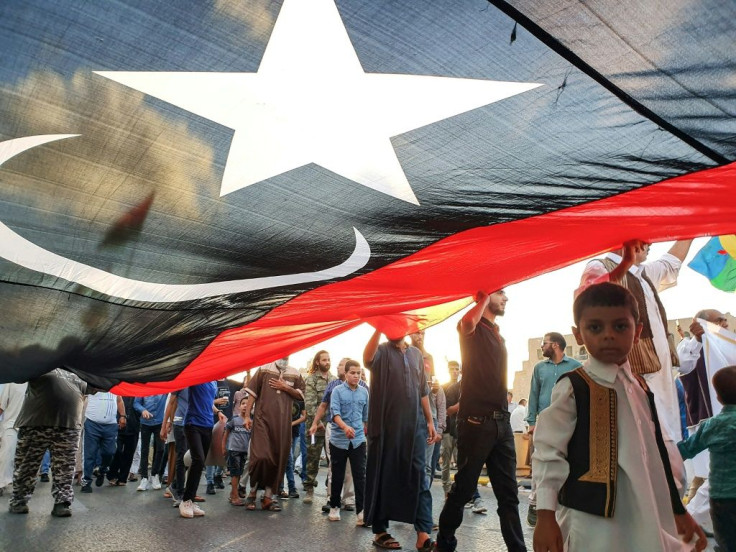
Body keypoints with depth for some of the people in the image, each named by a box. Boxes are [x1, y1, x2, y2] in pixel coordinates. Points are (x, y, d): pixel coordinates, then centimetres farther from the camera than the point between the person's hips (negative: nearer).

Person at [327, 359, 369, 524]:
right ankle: (334, 507, 25)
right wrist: (345, 427, -34)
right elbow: (335, 412, -18)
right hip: (338, 440, -2)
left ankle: (361, 511, 1)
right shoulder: (337, 391, -6)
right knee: (337, 476, 10)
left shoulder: (364, 392, 5)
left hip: (358, 440, 2)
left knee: (360, 476, -2)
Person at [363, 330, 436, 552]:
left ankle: (423, 534, 2)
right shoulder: (381, 352, -1)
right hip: (386, 425, -4)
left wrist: (429, 420, 12)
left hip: (414, 424, 4)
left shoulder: (416, 354, 13)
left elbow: (423, 391, 16)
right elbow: (367, 358, -27)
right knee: (384, 477, 5)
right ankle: (380, 531, 18)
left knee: (418, 477, 1)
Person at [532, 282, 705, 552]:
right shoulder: (572, 388, -13)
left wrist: (678, 510, 21)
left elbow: (657, 452, 16)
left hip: (646, 519, 6)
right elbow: (548, 451, -13)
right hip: (592, 518, -6)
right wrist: (545, 516, -16)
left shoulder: (640, 387, 8)